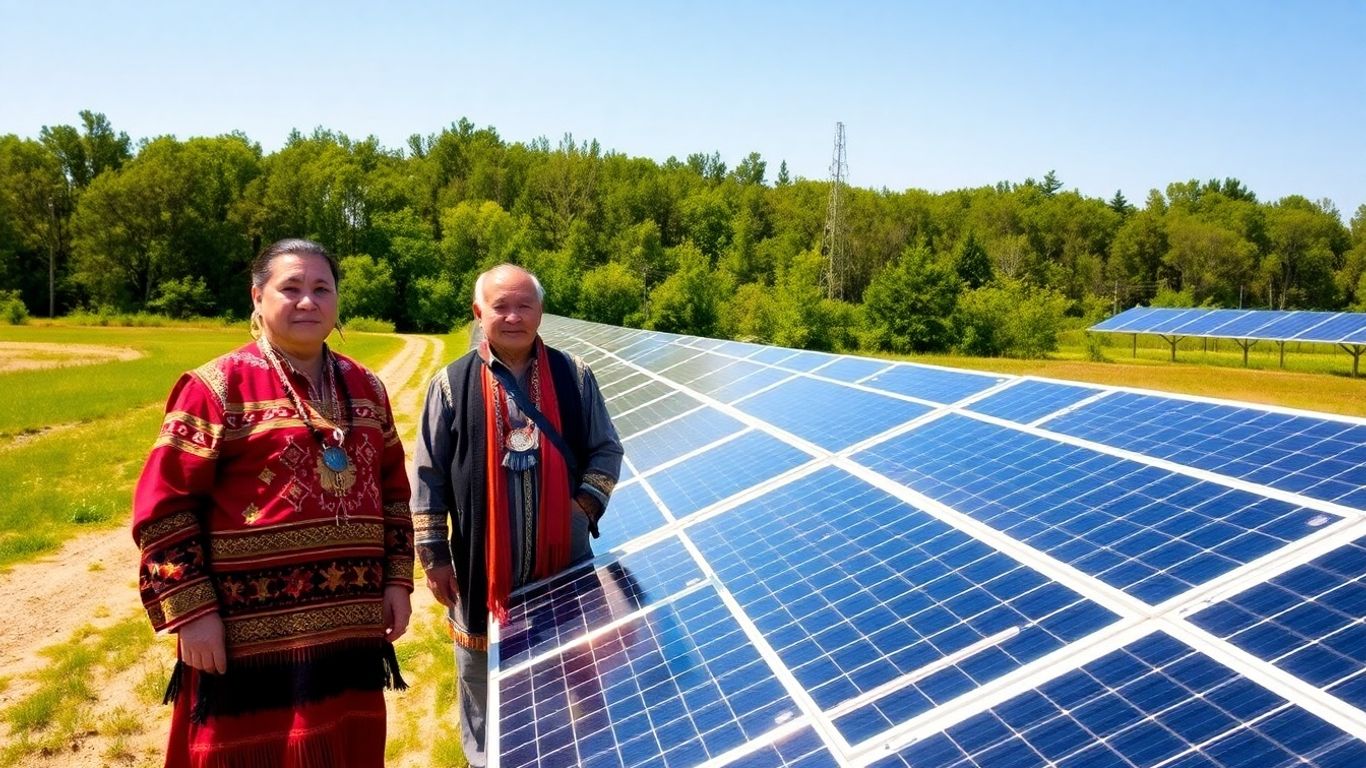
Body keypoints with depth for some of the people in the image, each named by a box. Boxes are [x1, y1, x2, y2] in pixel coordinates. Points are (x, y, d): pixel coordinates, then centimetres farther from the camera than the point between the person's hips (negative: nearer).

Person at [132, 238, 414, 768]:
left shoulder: (365, 388, 9)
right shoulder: (219, 386, -8)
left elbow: (393, 491, 16)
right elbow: (163, 504, -9)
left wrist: (397, 580, 9)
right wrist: (191, 610, -13)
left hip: (351, 626, 5)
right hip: (251, 633, -5)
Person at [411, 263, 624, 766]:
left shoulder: (574, 376, 1)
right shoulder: (451, 385, -3)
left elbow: (606, 450, 7)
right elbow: (428, 475, 0)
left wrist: (585, 507, -8)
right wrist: (434, 556, -2)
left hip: (564, 562, 1)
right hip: (482, 568, -1)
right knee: (483, 679, 15)